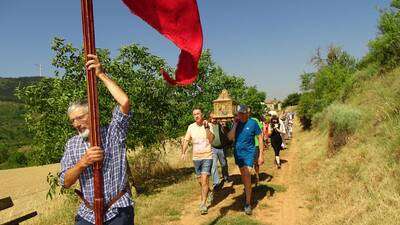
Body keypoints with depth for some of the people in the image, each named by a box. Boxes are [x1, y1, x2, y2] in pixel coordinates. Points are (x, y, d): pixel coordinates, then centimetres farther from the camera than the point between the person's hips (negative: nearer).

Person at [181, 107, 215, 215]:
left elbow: (211, 139, -21)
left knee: (204, 180, -12)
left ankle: (203, 204, -3)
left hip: (207, 157, -4)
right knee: (200, 181, 15)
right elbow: (186, 140, 7)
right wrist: (183, 153, -5)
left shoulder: (208, 125, -9)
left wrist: (206, 127, -29)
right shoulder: (191, 127, 2)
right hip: (196, 158, 4)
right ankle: (209, 193, 43)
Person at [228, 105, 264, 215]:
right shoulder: (236, 123, 1)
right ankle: (247, 189, 42)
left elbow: (260, 138, -5)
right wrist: (235, 124, -14)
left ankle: (248, 203, -9)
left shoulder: (252, 123, -10)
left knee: (247, 175, -14)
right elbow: (230, 137, -8)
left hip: (249, 152, -5)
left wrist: (261, 155, -8)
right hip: (238, 152, 5)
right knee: (242, 174, 18)